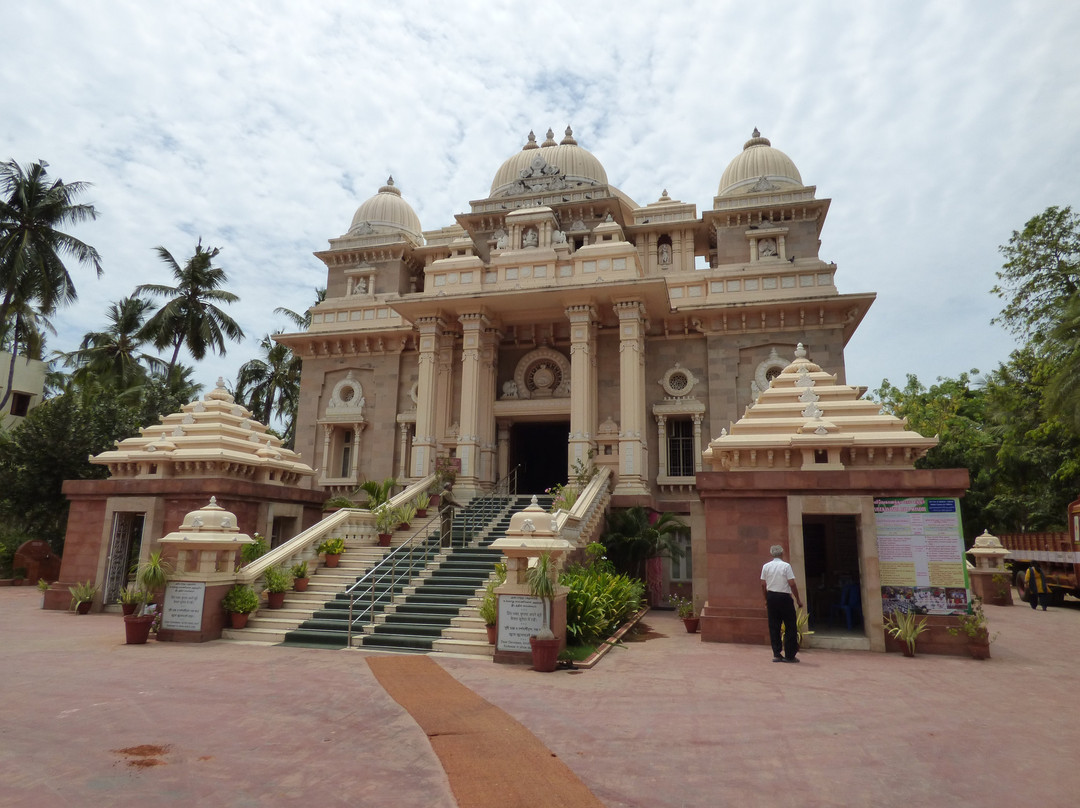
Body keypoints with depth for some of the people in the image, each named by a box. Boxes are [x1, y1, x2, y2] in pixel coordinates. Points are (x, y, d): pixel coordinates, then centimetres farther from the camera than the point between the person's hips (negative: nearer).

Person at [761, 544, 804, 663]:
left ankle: (776, 654, 11)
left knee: (774, 626, 10)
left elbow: (763, 585, 5)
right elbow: (792, 584, -12)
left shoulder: (766, 566, 3)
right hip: (784, 597, -4)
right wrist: (798, 599, -1)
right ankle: (789, 655, 6)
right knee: (790, 626, 5)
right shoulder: (786, 566, -10)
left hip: (771, 596, 4)